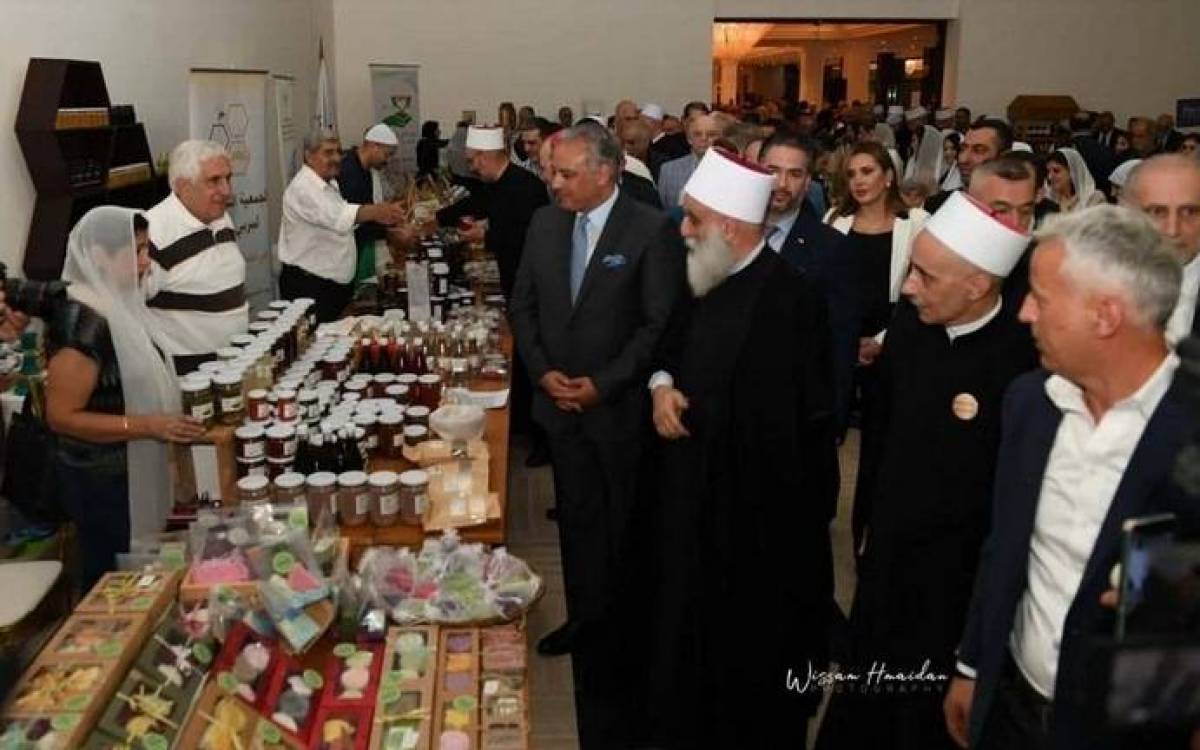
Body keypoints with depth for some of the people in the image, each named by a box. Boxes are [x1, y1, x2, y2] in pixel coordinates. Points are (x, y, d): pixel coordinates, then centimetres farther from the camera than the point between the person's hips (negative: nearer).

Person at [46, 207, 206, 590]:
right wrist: (149, 425, -26)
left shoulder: (115, 303, 3)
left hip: (130, 471, 9)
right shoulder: (81, 322, -25)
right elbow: (61, 416, -23)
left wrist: (167, 411, 5)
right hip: (100, 482, -9)